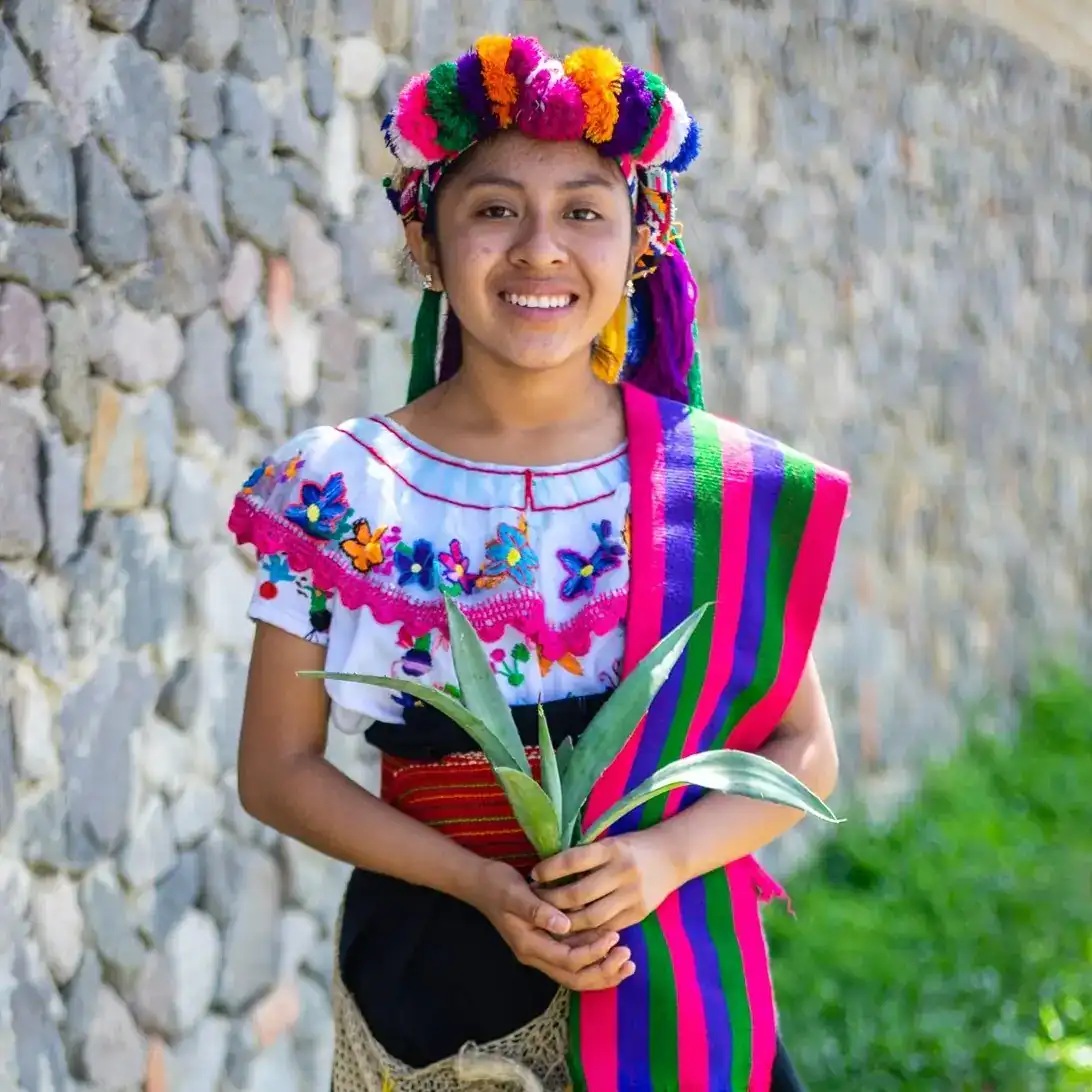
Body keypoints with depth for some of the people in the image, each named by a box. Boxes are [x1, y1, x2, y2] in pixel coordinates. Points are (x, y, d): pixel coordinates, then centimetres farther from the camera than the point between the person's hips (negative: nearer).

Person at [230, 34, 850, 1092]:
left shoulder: (730, 489, -5)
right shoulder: (336, 489, -7)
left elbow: (802, 752, 1)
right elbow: (277, 768, -3)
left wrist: (662, 857, -17)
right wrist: (484, 885, -16)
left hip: (671, 986, 1)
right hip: (427, 975, 0)